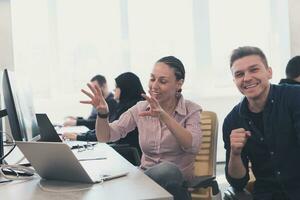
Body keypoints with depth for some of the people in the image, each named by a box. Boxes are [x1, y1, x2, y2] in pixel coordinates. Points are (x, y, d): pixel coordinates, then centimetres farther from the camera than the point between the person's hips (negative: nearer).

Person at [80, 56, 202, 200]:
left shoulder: (191, 110, -4)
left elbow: (192, 146, -23)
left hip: (176, 183, 0)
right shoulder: (140, 109, 4)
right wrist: (102, 113, -22)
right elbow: (105, 137, -1)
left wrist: (164, 116, -33)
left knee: (167, 169, -36)